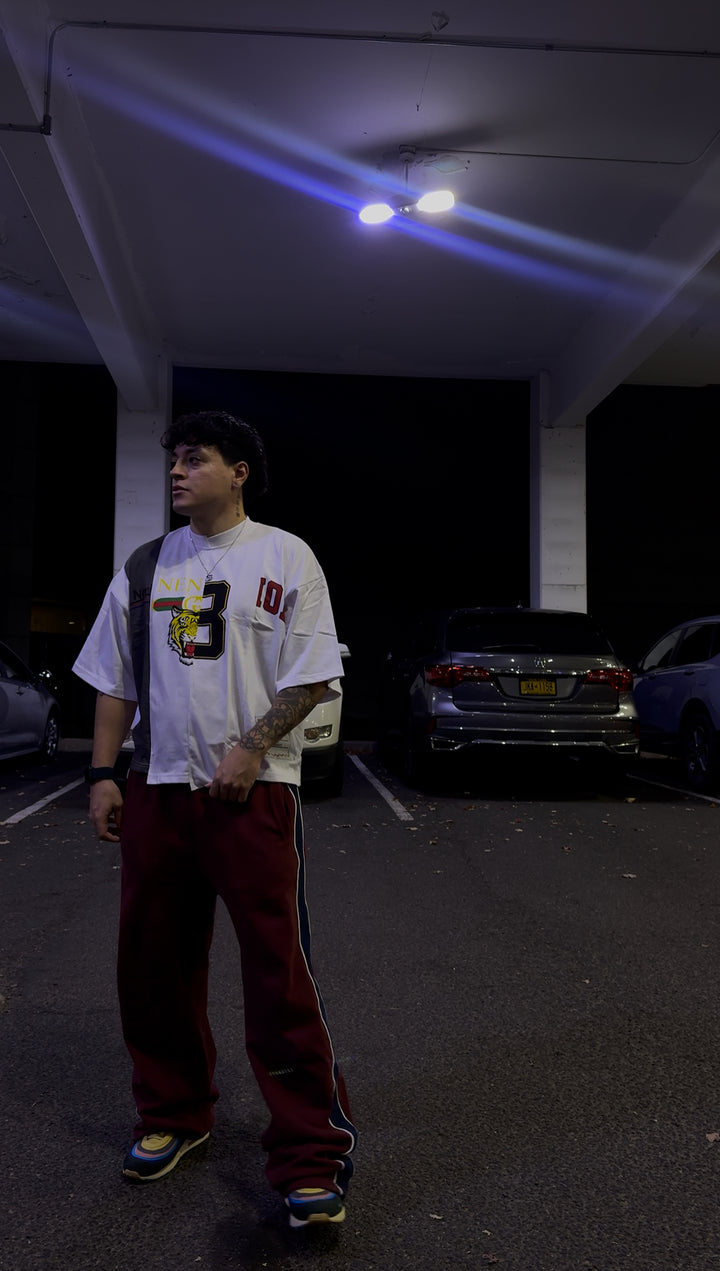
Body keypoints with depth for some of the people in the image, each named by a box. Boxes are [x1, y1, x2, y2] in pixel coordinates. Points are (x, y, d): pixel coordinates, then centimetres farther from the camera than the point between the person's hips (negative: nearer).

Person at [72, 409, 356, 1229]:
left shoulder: (285, 557, 2)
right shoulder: (145, 566, 14)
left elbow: (311, 676, -3)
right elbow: (114, 680, 14)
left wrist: (250, 746, -14)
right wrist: (102, 775, 6)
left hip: (253, 789, -4)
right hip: (157, 787, 5)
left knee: (277, 971, -7)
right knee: (152, 962, 11)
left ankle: (311, 1158, 5)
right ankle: (173, 1115, 32)